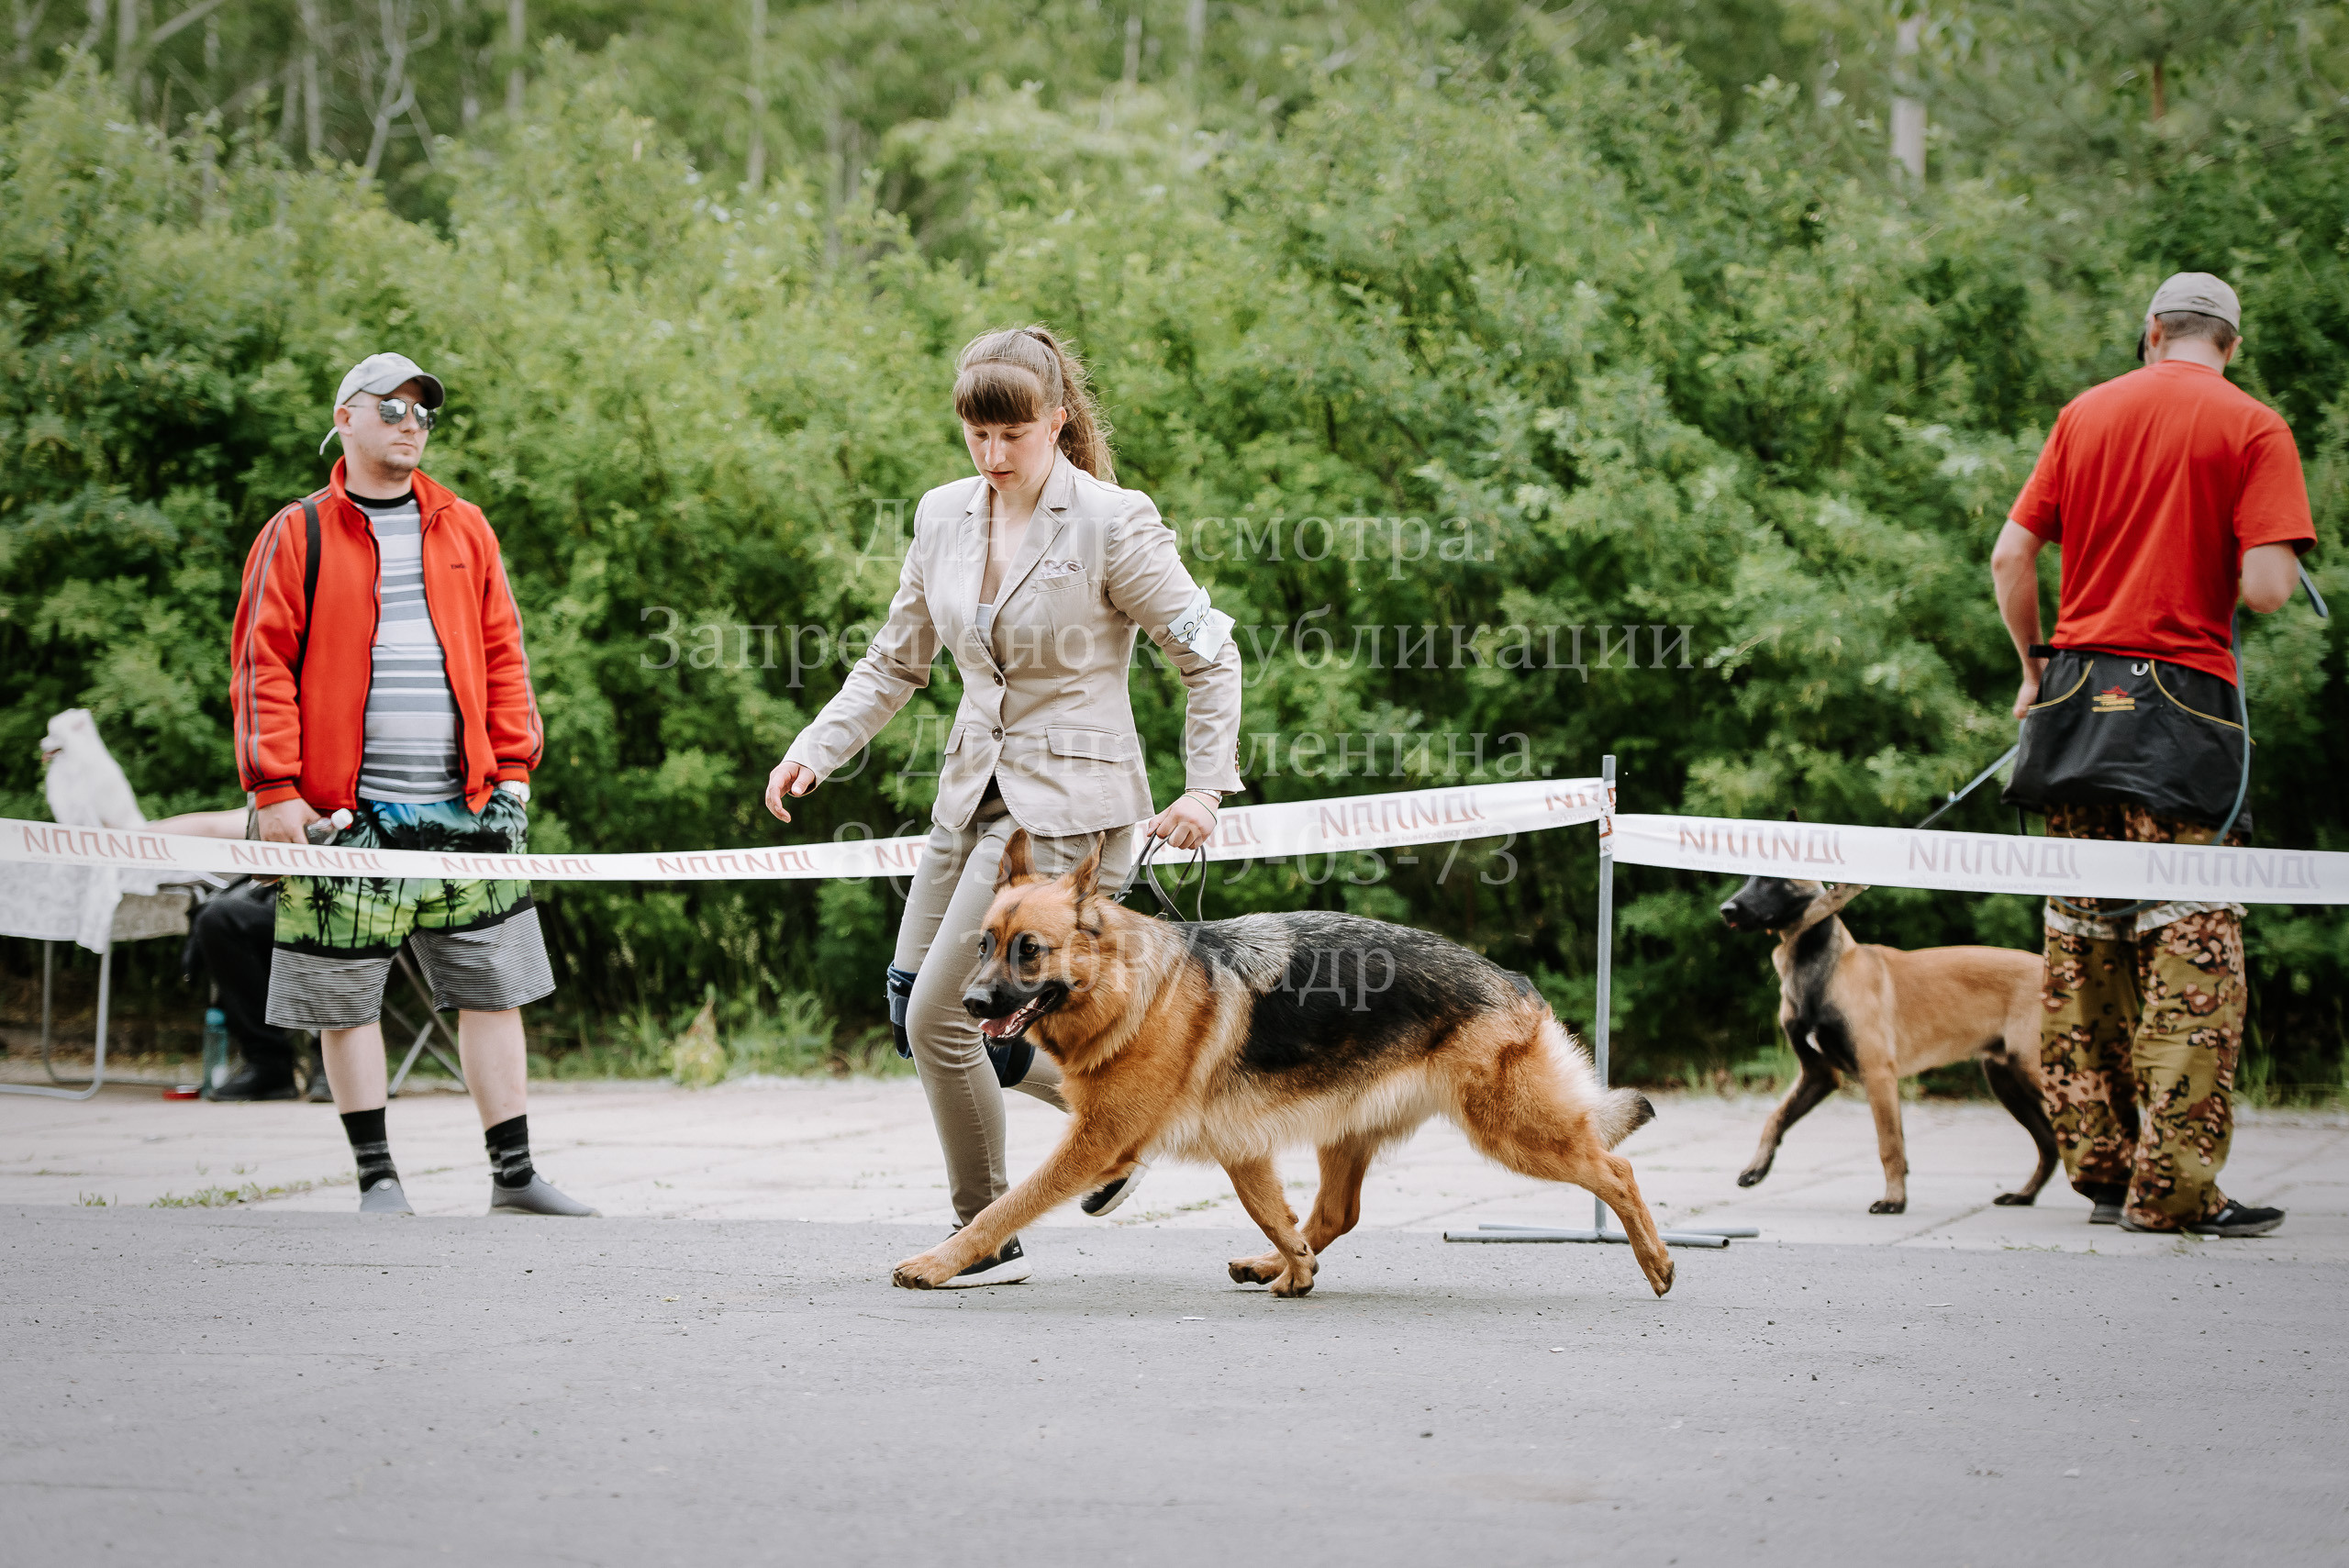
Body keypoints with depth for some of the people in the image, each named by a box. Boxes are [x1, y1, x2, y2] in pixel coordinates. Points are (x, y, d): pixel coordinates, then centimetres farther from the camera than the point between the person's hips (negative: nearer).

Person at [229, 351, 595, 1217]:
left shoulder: (464, 529, 14)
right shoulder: (298, 536, 3)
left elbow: (501, 653, 15)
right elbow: (263, 665, -1)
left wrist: (512, 765, 6)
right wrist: (276, 789, -8)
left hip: (466, 809, 3)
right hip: (348, 812, -3)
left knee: (493, 988, 2)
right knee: (347, 998, 1)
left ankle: (514, 1175, 8)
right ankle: (376, 1176, 10)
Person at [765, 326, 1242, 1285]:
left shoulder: (1111, 524, -12)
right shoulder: (944, 517, 6)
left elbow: (1208, 656, -6)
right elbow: (897, 662, 15)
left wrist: (1205, 788, -11)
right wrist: (816, 749, 3)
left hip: (1068, 806, -8)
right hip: (973, 791, 8)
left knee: (942, 1017, -11)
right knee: (913, 1003, 7)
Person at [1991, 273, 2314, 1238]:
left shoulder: (2085, 414, 9)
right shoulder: (2252, 429, -4)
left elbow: (2010, 556, 6)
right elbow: (2266, 587, -14)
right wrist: (2224, 583, 8)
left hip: (2077, 691, 5)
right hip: (2184, 702, -5)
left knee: (2083, 941, 12)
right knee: (2192, 947, -2)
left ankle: (2101, 1167, 14)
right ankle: (2173, 1185, -7)